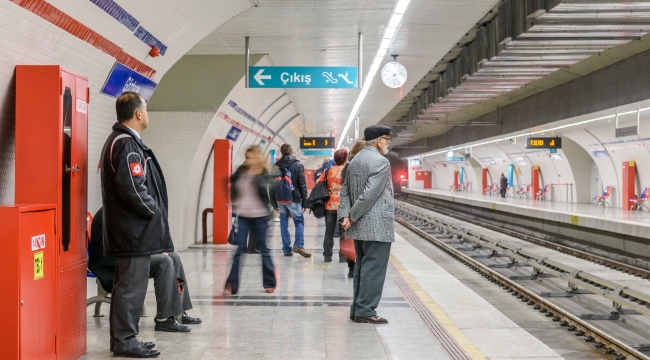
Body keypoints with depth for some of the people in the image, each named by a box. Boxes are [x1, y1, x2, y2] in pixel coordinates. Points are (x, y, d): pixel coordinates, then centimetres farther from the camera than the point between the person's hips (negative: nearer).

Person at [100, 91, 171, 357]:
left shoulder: (118, 140, 16)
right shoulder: (127, 144, -17)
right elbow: (132, 188, -24)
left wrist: (155, 212, 13)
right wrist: (156, 213, -11)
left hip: (127, 229, 11)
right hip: (135, 230, -11)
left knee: (127, 284, 15)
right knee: (132, 285, -4)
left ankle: (123, 338, 23)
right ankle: (125, 341, 3)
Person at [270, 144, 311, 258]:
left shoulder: (276, 167, 6)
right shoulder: (298, 165, -3)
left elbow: (272, 187, 7)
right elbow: (302, 185, -4)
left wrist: (274, 203, 12)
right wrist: (304, 202, 1)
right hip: (293, 200, -3)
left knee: (284, 224, 9)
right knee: (299, 221, 6)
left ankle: (286, 249, 8)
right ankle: (299, 245, -12)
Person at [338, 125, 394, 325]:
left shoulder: (355, 160, 15)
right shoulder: (381, 162, -14)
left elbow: (345, 190, 12)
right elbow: (370, 194, -21)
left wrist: (345, 215, 2)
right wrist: (352, 216, -13)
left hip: (360, 226, 9)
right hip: (377, 227, -9)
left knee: (362, 267, 15)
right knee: (373, 269, -3)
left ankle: (357, 309, 19)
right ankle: (365, 311, -1)